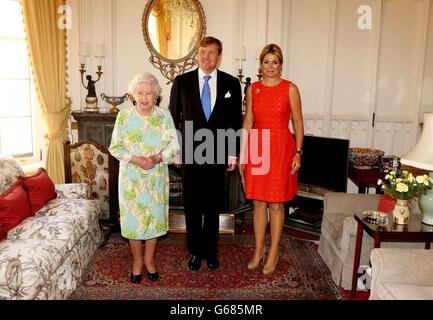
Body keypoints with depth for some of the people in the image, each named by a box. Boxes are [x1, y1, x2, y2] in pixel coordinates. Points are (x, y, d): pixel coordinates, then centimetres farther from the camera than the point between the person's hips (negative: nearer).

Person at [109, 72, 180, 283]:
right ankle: (137, 260, 26)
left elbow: (174, 144, -4)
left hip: (157, 176, 1)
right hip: (131, 176, 0)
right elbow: (115, 147, -4)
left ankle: (149, 259, 29)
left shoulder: (164, 115, -2)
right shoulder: (124, 116, -4)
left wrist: (158, 158, -20)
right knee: (133, 217, 6)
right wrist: (135, 159, -19)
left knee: (154, 216, 9)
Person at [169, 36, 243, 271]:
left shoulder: (231, 83, 1)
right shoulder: (182, 82, 0)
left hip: (218, 154, 1)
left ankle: (210, 250, 28)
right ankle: (195, 251, 26)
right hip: (190, 154, 0)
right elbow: (173, 118, 4)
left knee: (214, 206, 11)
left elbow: (236, 121, 4)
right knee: (192, 206, 9)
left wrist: (234, 154, 1)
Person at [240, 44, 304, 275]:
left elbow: (298, 122, -1)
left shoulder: (290, 89, -1)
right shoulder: (252, 89, 7)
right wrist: (242, 154, 5)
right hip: (257, 148, 3)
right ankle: (259, 249, 24)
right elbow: (248, 122, 8)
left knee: (276, 203, 4)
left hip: (281, 149, -3)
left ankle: (274, 252, 19)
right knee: (258, 202, 9)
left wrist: (298, 152, -8)